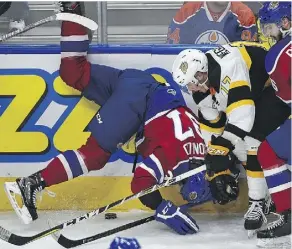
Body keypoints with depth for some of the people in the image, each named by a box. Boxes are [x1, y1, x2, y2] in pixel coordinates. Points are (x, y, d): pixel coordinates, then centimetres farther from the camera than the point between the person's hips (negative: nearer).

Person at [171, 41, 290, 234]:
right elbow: (211, 126, 4)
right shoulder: (202, 87, -5)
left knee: (253, 140, -21)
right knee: (239, 143, 3)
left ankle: (259, 202, -13)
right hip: (257, 93, 10)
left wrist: (222, 145, -34)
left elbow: (242, 115, -38)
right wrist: (216, 155, 2)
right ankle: (261, 197, 17)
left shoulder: (229, 66, -35)